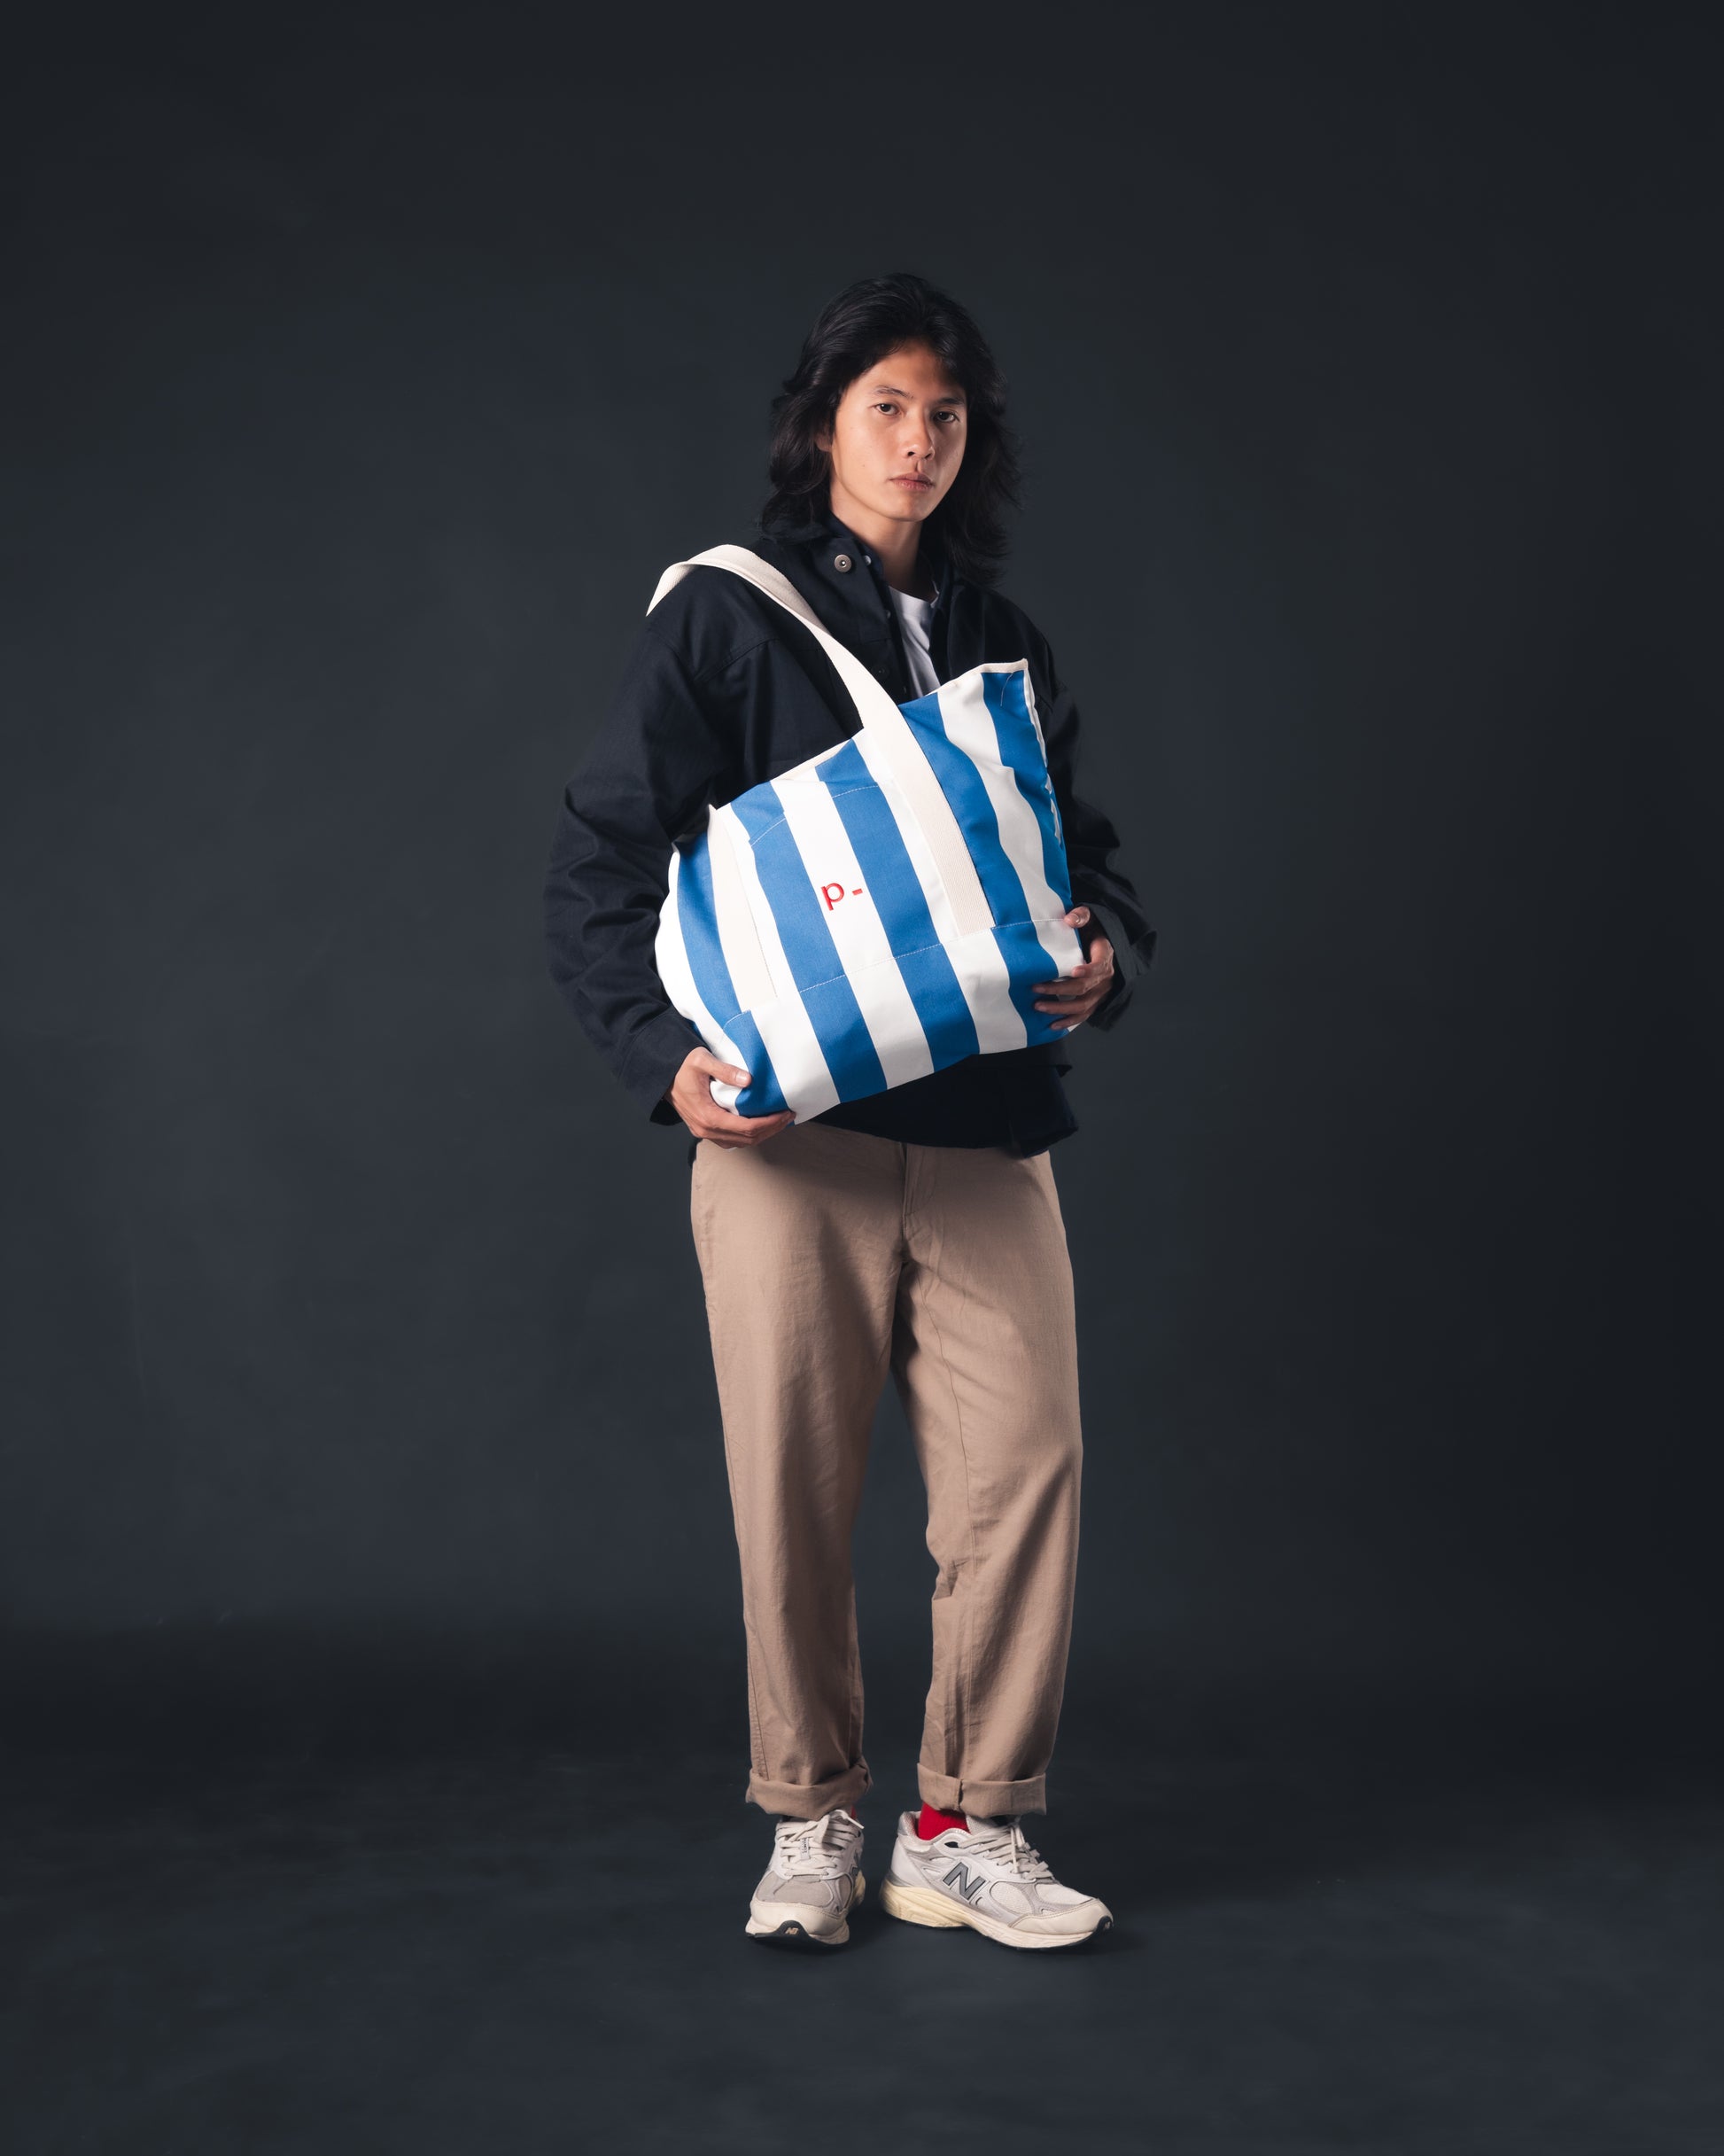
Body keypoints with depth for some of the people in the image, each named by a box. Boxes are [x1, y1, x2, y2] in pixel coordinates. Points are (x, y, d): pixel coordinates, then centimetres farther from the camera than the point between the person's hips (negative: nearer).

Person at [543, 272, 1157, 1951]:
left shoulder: (1005, 646, 18)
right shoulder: (722, 621, 4)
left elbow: (1094, 860, 23)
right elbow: (600, 865, -1)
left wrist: (1103, 956, -1)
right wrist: (664, 1052, -15)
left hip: (985, 1133, 4)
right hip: (786, 1125, -3)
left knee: (1025, 1467, -3)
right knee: (794, 1490, 1)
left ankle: (968, 1830, 12)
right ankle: (812, 1824, 20)